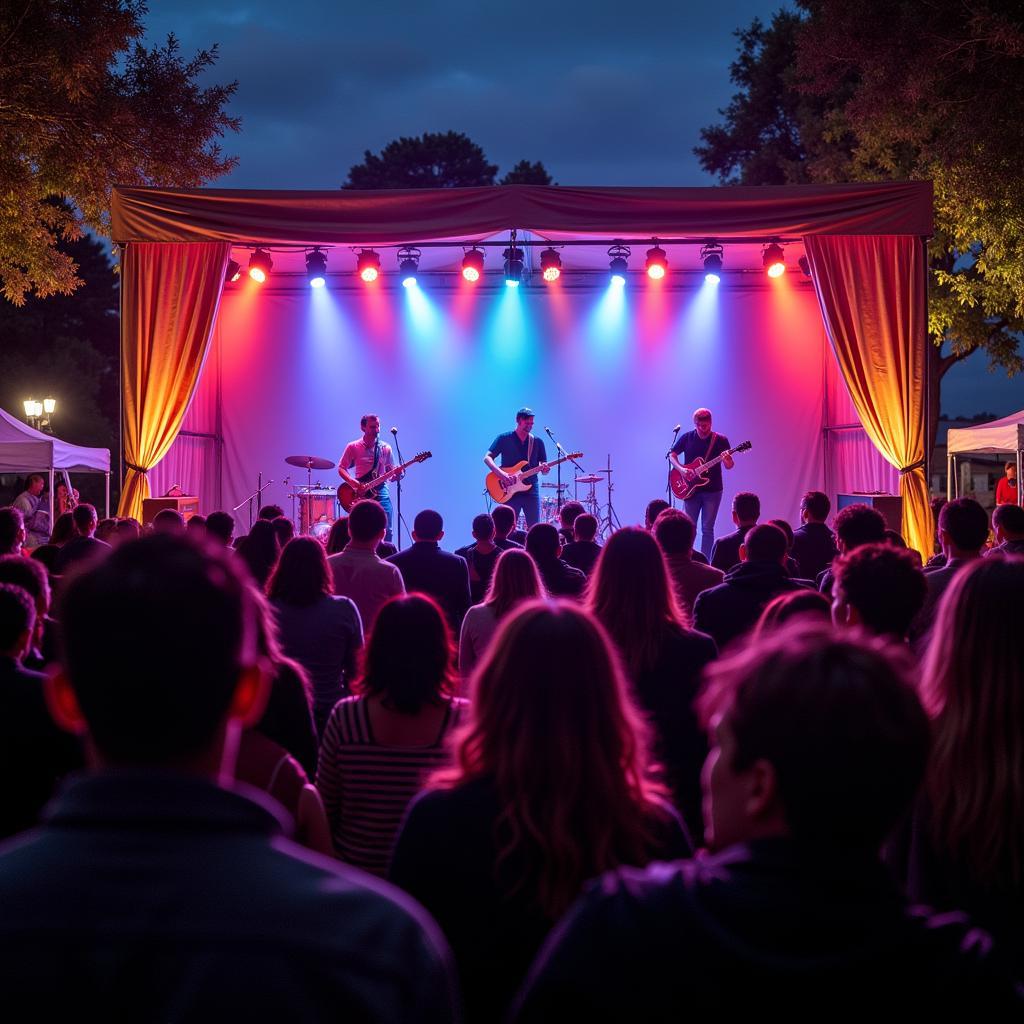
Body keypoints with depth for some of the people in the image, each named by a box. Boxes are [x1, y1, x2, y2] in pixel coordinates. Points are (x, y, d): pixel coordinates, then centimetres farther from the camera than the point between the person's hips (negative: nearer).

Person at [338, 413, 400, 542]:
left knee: (386, 532, -8)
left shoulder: (385, 448, 10)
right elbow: (341, 468, 5)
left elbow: (390, 473, 14)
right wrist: (353, 482, -12)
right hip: (360, 494, -1)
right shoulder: (353, 447, 3)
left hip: (380, 491, 1)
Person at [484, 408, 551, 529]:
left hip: (531, 488, 3)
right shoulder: (504, 439, 2)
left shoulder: (537, 442, 10)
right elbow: (487, 458, -3)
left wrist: (545, 468, -12)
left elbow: (544, 465, 13)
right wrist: (500, 473, -19)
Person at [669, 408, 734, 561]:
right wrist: (681, 469, -12)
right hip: (691, 490, 1)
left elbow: (729, 465, -5)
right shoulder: (687, 437, 0)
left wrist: (728, 460, -29)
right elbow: (672, 455, 6)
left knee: (707, 529, 1)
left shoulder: (720, 440, -4)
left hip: (712, 490, -1)